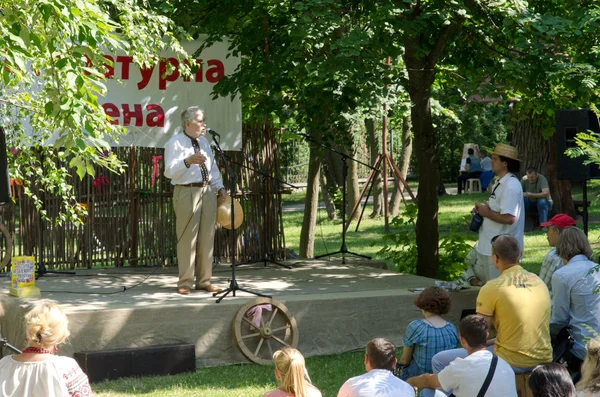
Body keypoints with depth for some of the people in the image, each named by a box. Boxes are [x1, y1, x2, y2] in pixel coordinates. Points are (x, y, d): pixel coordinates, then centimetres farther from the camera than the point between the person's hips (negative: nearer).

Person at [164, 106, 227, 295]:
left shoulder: (203, 141, 15)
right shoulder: (175, 143, -7)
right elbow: (169, 171, -17)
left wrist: (219, 187, 9)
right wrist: (188, 161, -33)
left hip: (207, 191, 7)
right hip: (187, 192, -7)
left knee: (207, 238, 8)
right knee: (187, 238, -5)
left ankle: (204, 280, 16)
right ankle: (185, 282, 3)